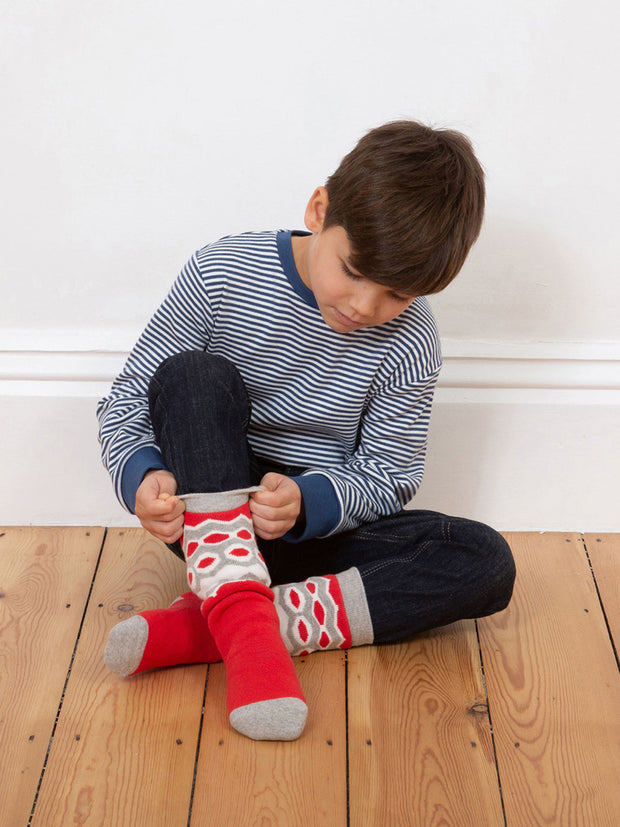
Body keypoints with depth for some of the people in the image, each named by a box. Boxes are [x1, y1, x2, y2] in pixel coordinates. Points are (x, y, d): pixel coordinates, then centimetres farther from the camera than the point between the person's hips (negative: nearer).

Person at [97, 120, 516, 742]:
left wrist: (307, 503, -27)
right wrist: (141, 473, -27)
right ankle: (241, 615, -39)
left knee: (486, 563, -22)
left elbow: (387, 479, -5)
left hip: (320, 525, 2)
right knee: (193, 375, -27)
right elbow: (127, 397, -6)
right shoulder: (220, 275, -13)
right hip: (206, 520, -1)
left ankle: (199, 628, -32)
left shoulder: (408, 344, -11)